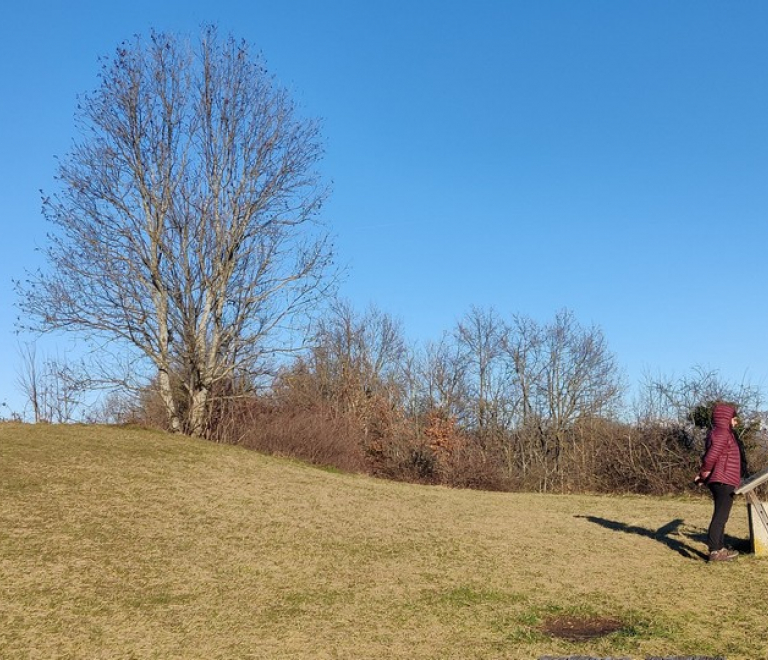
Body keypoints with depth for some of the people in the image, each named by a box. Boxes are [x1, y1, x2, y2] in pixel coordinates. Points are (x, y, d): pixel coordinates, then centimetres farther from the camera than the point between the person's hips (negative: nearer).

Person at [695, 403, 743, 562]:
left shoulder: (723, 433, 19)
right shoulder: (721, 433, -16)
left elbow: (710, 456, 18)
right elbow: (710, 457, -22)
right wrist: (703, 475, -9)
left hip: (724, 482, 11)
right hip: (723, 481, -11)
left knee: (721, 516, 16)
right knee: (720, 516, -10)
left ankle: (720, 548, 24)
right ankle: (715, 551, -9)